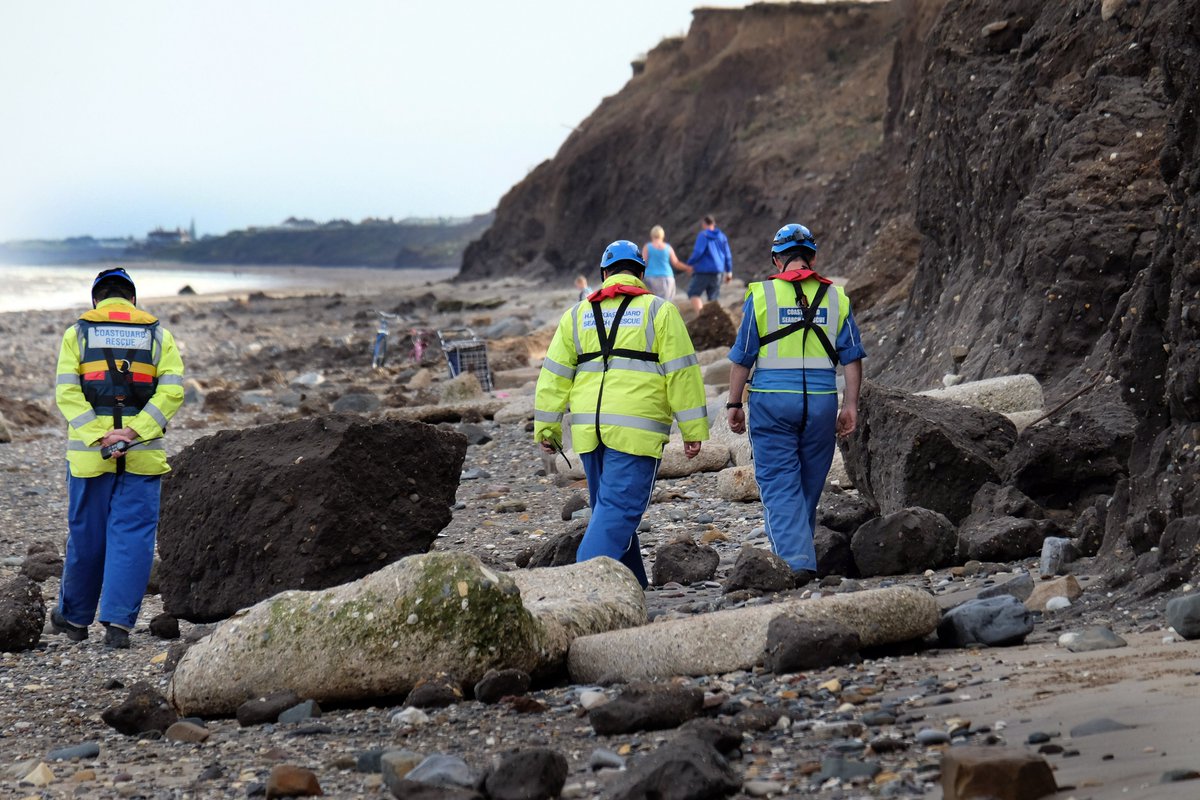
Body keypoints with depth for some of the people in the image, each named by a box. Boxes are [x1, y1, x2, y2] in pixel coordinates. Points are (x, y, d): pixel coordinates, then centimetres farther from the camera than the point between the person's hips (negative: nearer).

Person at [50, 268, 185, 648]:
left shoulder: (77, 334, 5)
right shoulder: (158, 335, 7)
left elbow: (67, 392, -7)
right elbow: (171, 391, -5)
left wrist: (101, 437, -12)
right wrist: (133, 432, -12)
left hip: (88, 454, 0)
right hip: (143, 456, 0)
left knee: (85, 537, 11)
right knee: (133, 537, 3)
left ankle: (74, 617, 25)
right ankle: (118, 622, -3)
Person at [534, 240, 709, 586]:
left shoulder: (578, 314, 15)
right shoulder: (659, 311, 4)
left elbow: (554, 376, 10)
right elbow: (682, 373, -2)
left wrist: (546, 428, 14)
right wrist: (693, 431, 0)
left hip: (588, 429, 4)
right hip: (636, 431, -4)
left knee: (609, 508, 16)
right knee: (618, 509, -9)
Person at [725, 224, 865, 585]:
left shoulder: (762, 295, -2)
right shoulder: (835, 297, 6)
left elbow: (742, 357, -1)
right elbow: (852, 356, 4)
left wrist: (734, 404, 6)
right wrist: (850, 405, 8)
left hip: (772, 402, -3)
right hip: (821, 403, 3)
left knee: (779, 486, -2)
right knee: (810, 486, 13)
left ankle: (795, 561, -14)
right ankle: (798, 553, 21)